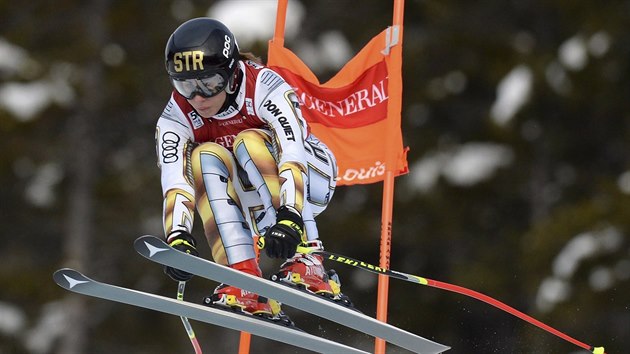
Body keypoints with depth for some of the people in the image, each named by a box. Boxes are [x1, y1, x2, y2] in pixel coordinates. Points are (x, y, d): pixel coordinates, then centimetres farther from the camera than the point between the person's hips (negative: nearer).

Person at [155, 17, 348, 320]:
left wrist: (288, 217, -53)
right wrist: (178, 239, -46)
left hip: (308, 179, -3)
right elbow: (174, 181, -28)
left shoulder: (264, 87, -27)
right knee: (206, 157, -27)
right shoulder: (176, 118, -16)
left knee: (249, 143, -32)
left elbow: (292, 154, -39)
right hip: (253, 202, 3)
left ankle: (306, 263, -37)